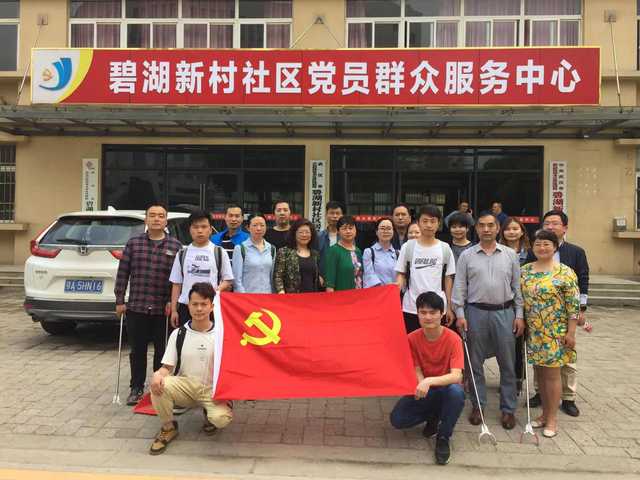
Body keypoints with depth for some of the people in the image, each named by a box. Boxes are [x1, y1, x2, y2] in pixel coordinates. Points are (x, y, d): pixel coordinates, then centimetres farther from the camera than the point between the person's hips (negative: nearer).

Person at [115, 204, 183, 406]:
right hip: (136, 307, 1)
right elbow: (123, 273, 6)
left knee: (162, 351, 9)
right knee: (137, 350, 10)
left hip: (163, 309, -1)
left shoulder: (176, 246, 2)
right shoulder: (133, 243, 6)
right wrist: (120, 301, 2)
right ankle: (136, 388, 25)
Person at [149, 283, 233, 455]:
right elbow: (167, 366, -1)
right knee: (158, 384, -28)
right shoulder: (178, 334, 0)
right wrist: (158, 374, -25)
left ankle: (209, 414, 11)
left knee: (221, 418, -30)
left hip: (212, 390, -1)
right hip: (185, 387, 2)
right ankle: (168, 427, -2)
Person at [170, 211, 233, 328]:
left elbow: (228, 280, 5)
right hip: (186, 306, 2)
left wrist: (218, 289, -16)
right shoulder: (182, 254, 10)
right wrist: (174, 310, 6)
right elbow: (176, 283, 11)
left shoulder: (219, 252, 4)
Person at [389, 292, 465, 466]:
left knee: (456, 391, -38)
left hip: (445, 389, -2)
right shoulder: (412, 338, -11)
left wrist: (429, 381, -45)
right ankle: (433, 416, 13)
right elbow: (417, 371, -6)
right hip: (423, 391, 3)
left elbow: (456, 376, -29)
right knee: (397, 419, -19)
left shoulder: (453, 339, -20)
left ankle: (443, 437, -12)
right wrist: (421, 384, -29)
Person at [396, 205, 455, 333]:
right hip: (411, 308, 0)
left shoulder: (445, 249, 3)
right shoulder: (408, 247, 0)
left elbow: (448, 279, 6)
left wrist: (449, 307, 5)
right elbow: (401, 274, 3)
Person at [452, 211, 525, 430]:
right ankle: (478, 405, 21)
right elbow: (460, 287, 2)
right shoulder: (467, 256, 3)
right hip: (476, 313, 0)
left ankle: (508, 408, 19)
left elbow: (517, 286, 7)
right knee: (476, 362, 8)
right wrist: (460, 314, -4)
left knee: (507, 363, 6)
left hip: (504, 312, 1)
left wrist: (519, 315, 2)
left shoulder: (510, 254, 6)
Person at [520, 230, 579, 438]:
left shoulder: (565, 272, -9)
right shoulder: (524, 271, 6)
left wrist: (571, 332, -12)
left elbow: (574, 305, -10)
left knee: (552, 373, 1)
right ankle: (545, 413, 26)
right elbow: (518, 298, 12)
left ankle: (552, 418, 14)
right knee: (539, 372, 12)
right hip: (533, 332, 5)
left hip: (555, 333, -5)